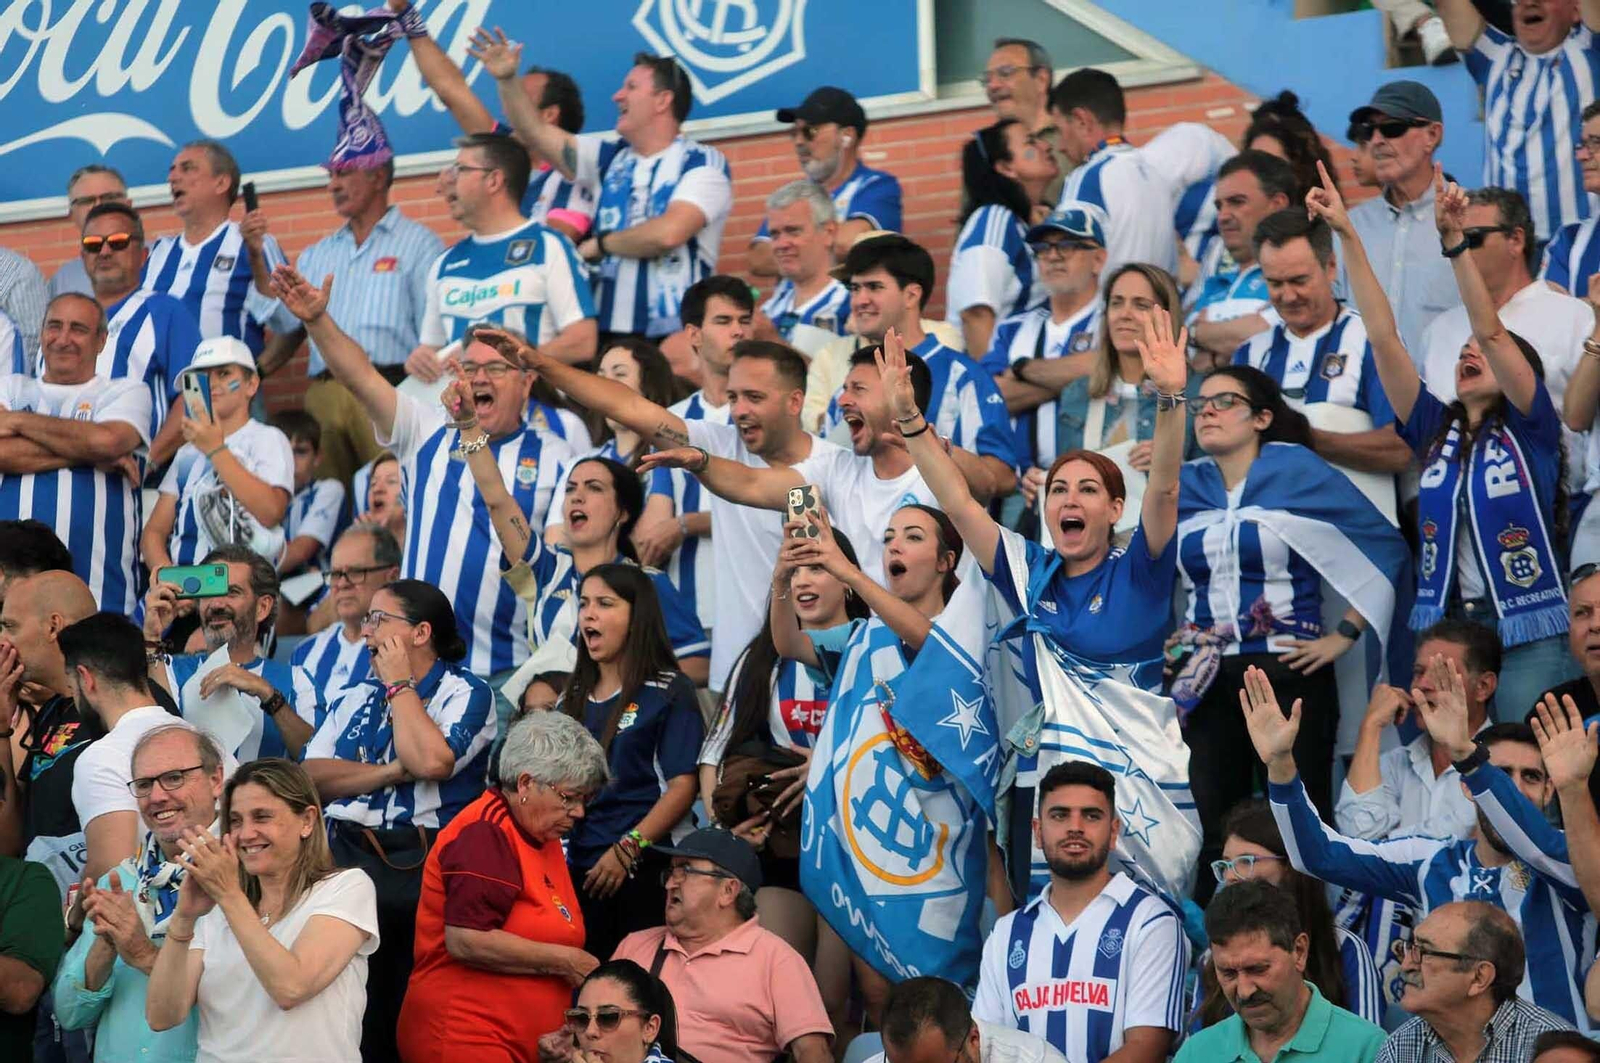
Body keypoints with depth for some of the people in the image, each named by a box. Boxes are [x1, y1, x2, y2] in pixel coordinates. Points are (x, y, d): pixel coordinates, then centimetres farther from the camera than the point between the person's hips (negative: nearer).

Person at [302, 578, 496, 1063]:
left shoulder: (465, 693, 3)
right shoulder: (353, 699, 20)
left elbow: (430, 762, -16)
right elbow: (310, 777, 6)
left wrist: (399, 684, -3)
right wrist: (392, 772, -7)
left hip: (416, 864, -5)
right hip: (343, 855, 5)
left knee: (409, 1018, -8)